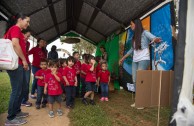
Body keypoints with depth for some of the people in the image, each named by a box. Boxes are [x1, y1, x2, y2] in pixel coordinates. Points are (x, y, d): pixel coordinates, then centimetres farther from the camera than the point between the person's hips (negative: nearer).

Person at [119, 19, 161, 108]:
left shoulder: (144, 33, 0)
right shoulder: (135, 36, 21)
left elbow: (153, 38, -19)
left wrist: (155, 40, -44)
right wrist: (123, 58, 29)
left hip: (144, 60, -8)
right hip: (135, 60, 8)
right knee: (135, 81, 3)